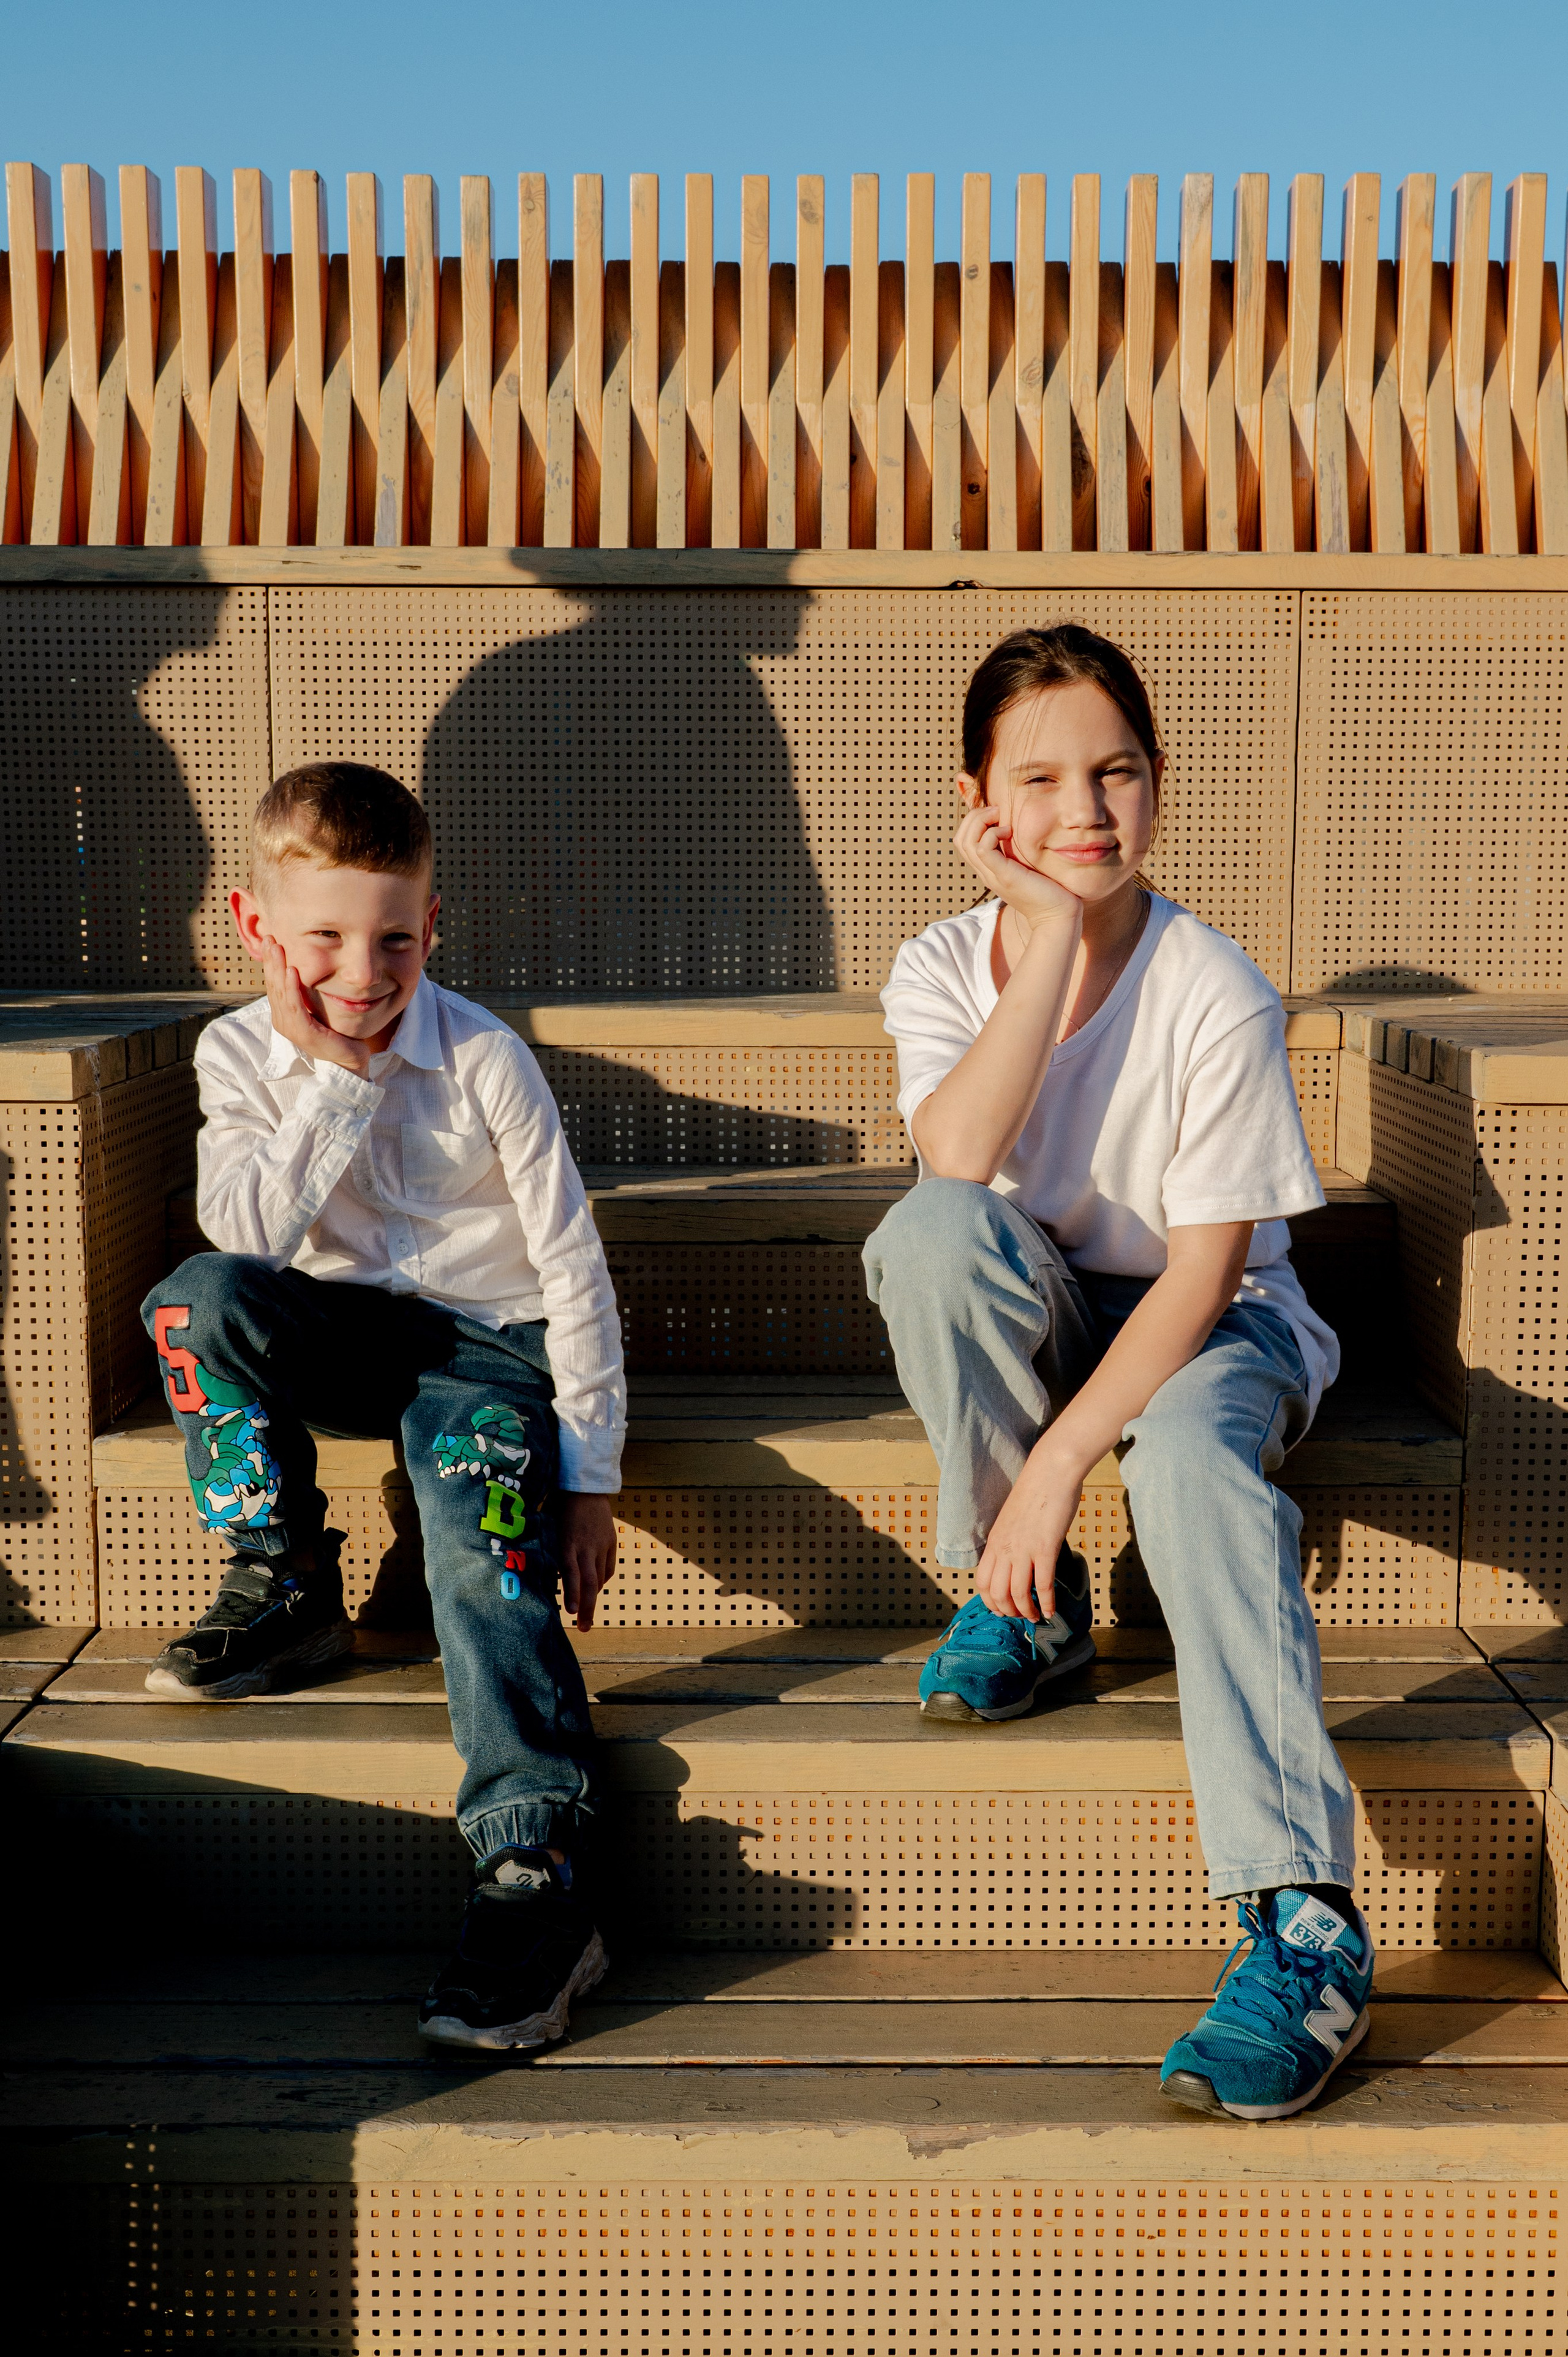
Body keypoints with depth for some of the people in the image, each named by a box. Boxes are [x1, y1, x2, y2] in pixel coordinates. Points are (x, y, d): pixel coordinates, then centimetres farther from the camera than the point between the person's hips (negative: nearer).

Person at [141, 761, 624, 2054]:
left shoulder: (484, 1059, -11)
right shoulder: (241, 1053, -2)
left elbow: (573, 1270, -9)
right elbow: (246, 1230, -19)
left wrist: (589, 1475, -12)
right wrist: (338, 1074, -24)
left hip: (488, 1340, -3)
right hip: (348, 1332, 3)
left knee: (485, 1549, -30)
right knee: (195, 1298, -27)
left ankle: (540, 1872, -33)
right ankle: (286, 1591, -10)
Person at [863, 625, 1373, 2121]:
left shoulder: (1217, 997, -16)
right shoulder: (943, 970, -6)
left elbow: (1206, 1265, -19)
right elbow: (958, 1162, -27)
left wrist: (1065, 1451, -29)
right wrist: (1054, 935, -29)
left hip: (1213, 1325, -3)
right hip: (1035, 1326, 3)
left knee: (1190, 1460, -38)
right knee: (925, 1234, -31)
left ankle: (1301, 1920, -40)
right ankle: (1025, 1603, -12)